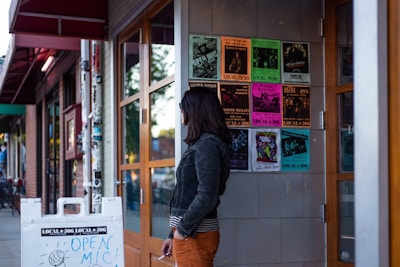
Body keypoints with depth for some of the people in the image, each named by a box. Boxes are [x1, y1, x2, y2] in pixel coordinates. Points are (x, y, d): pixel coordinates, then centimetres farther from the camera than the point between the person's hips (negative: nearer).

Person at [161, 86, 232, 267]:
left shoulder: (207, 144, -13)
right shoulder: (200, 144, 15)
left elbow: (207, 196, -21)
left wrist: (183, 229, -13)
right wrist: (173, 234, 18)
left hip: (195, 233, -9)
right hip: (189, 231, 9)